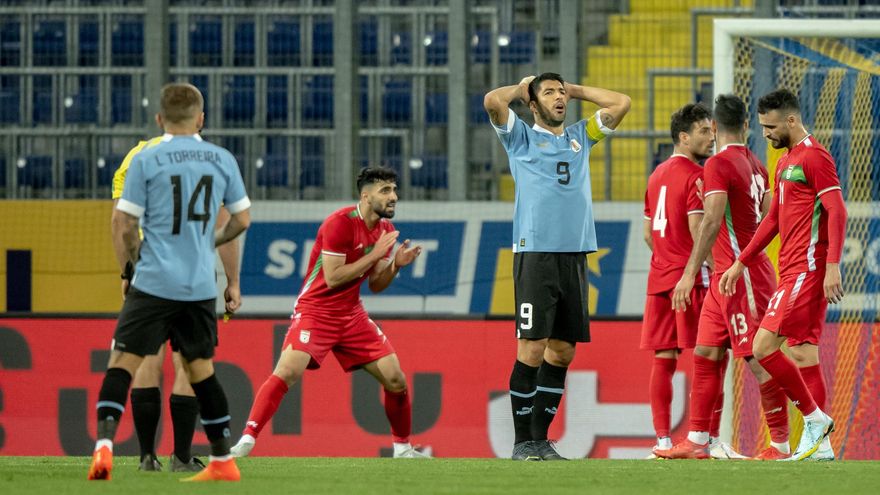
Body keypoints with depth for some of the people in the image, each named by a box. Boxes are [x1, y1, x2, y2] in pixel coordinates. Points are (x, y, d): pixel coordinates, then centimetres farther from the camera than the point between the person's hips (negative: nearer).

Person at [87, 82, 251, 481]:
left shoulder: (146, 160, -4)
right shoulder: (222, 160, 6)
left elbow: (123, 223, -3)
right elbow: (242, 219, 13)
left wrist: (127, 271, 12)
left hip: (154, 282, -3)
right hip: (201, 287, 3)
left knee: (122, 362, -2)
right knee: (200, 368, 15)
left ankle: (104, 444, -20)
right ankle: (223, 462, 19)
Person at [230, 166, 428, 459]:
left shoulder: (384, 229, 5)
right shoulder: (340, 223, -19)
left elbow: (375, 285, 11)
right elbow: (333, 278, -23)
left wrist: (395, 264, -8)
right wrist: (375, 254, -21)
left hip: (352, 314, 7)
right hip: (315, 311, -7)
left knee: (395, 380, 2)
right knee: (287, 371, -25)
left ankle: (402, 447, 21)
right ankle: (246, 440, -23)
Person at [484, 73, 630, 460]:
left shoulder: (580, 137, 19)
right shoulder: (522, 137, 6)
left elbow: (621, 103, 18)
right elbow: (492, 101, -10)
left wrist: (575, 90, 19)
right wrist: (520, 88, 8)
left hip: (574, 255, 5)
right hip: (535, 254, -5)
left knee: (562, 352, 5)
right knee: (532, 349, -9)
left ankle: (541, 438, 11)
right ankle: (523, 442, -5)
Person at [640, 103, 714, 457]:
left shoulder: (658, 175, 16)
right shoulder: (696, 176, -10)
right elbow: (698, 230, -17)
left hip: (659, 278, 8)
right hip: (692, 278, -8)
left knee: (663, 359, 6)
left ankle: (663, 438, 4)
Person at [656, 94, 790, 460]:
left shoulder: (718, 165, -14)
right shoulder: (755, 165, 12)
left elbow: (711, 222, -23)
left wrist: (690, 274, -25)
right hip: (726, 278, 9)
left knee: (759, 359, -7)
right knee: (705, 355, 9)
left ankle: (781, 444, -5)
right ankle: (697, 441, 10)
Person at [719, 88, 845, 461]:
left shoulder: (814, 157, -10)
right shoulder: (785, 162, 20)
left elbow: (837, 212, -17)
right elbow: (773, 220, 28)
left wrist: (832, 266, -25)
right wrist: (740, 264, 27)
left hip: (806, 270, -10)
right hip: (793, 272, 10)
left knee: (764, 346, -15)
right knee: (802, 352, 7)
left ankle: (815, 419, -9)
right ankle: (819, 445, 6)